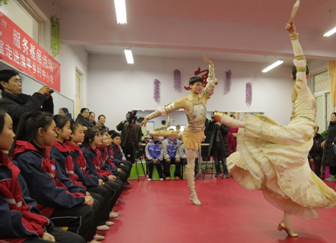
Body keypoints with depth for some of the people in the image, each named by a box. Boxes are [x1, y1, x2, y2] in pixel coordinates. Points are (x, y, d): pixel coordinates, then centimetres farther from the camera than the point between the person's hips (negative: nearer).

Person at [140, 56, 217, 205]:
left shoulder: (204, 96, 3)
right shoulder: (184, 100, -10)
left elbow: (212, 81, 6)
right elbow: (166, 109, -8)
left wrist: (211, 65, -2)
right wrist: (148, 117, -7)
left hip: (200, 132, 5)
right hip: (190, 134, -5)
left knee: (191, 162, 10)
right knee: (190, 164, 2)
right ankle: (193, 194, 12)